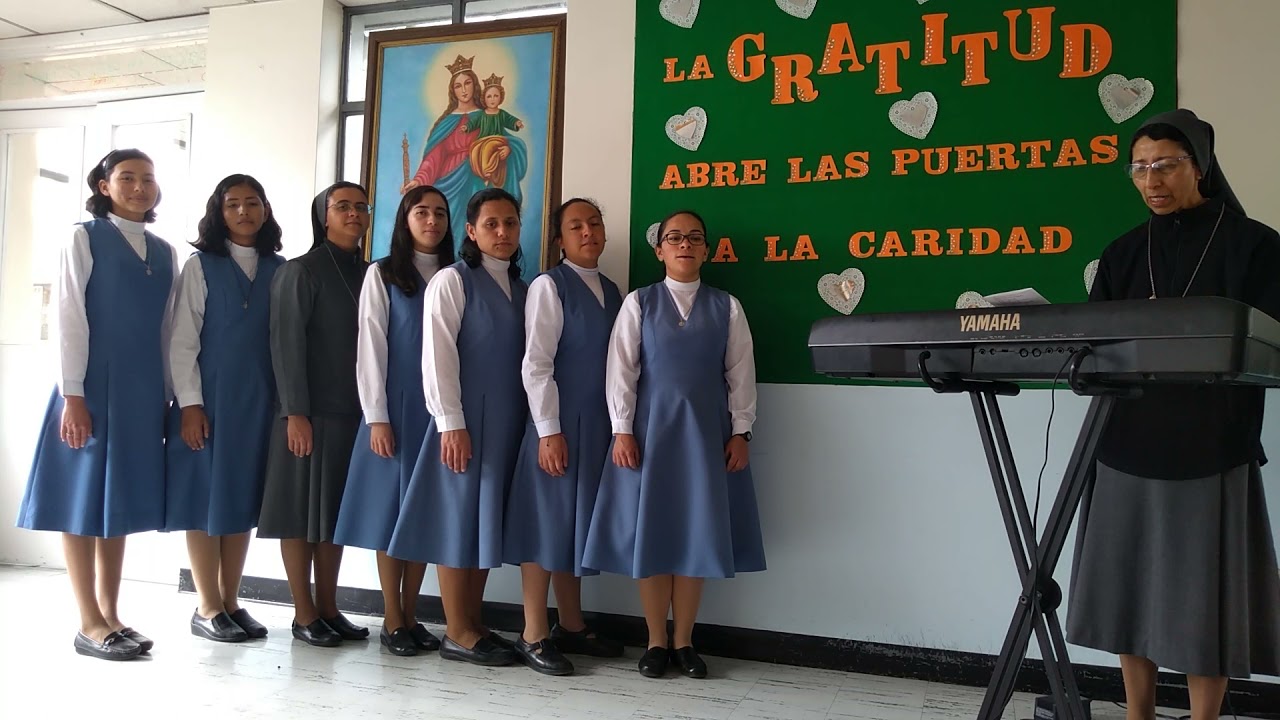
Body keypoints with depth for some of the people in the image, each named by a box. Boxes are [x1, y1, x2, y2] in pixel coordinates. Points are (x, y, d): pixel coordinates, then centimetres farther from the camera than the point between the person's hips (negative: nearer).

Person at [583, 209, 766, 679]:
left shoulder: (727, 307, 6)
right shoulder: (638, 303, 3)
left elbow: (740, 373, 5)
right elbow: (621, 369, -1)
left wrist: (739, 432, -1)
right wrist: (623, 430, -7)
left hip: (707, 429, 1)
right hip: (651, 426, -1)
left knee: (697, 534, 4)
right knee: (650, 534, 2)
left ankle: (684, 642, 17)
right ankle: (656, 642, 15)